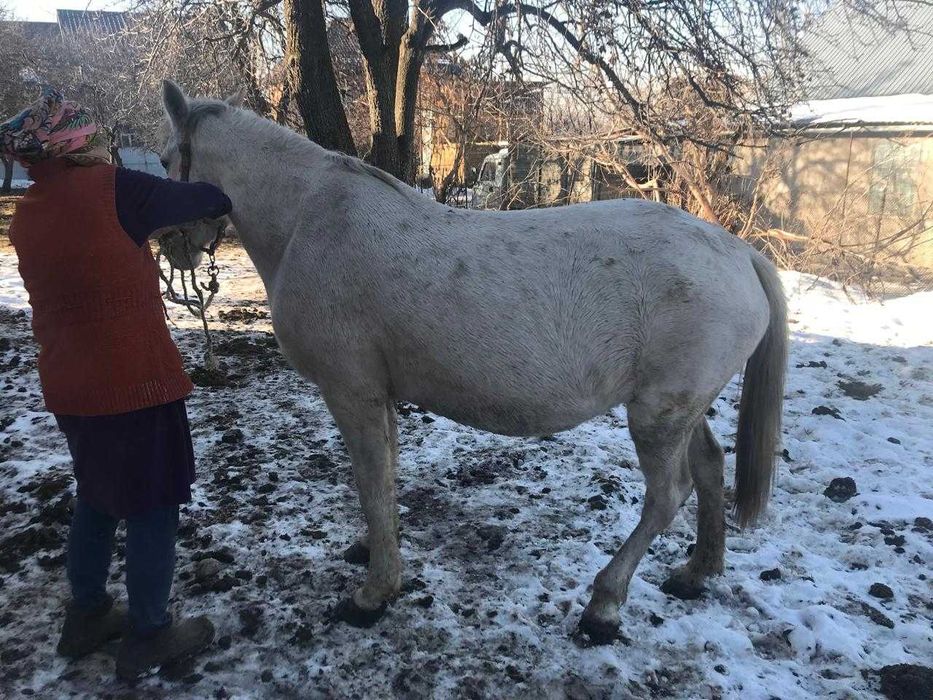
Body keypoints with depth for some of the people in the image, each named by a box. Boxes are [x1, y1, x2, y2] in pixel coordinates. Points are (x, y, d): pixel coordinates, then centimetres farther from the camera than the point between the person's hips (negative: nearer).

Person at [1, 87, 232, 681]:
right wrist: (231, 194, 14)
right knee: (154, 504, 7)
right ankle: (148, 638, 20)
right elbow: (205, 199, -6)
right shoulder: (109, 190, -15)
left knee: (97, 497, 24)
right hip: (133, 381, -8)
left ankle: (87, 617, 38)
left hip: (68, 383, 8)